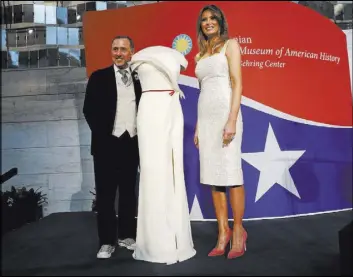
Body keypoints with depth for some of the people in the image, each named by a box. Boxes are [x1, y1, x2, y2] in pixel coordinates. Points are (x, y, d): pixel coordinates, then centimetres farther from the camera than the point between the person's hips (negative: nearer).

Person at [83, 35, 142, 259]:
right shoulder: (99, 77, 3)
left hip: (132, 143, 3)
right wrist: (102, 135, -8)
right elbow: (89, 110, -2)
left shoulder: (139, 78, 10)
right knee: (105, 194, 3)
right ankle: (107, 242, 15)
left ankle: (127, 236, 25)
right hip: (107, 143, -2)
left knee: (129, 192, 12)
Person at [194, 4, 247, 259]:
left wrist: (232, 121, -17)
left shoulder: (230, 45, 5)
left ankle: (238, 231, 10)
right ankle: (223, 232, 13)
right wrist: (198, 126, 11)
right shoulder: (201, 54, 21)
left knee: (231, 173, -5)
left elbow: (237, 84, -6)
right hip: (205, 116, 6)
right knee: (212, 176, 4)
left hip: (225, 112, -6)